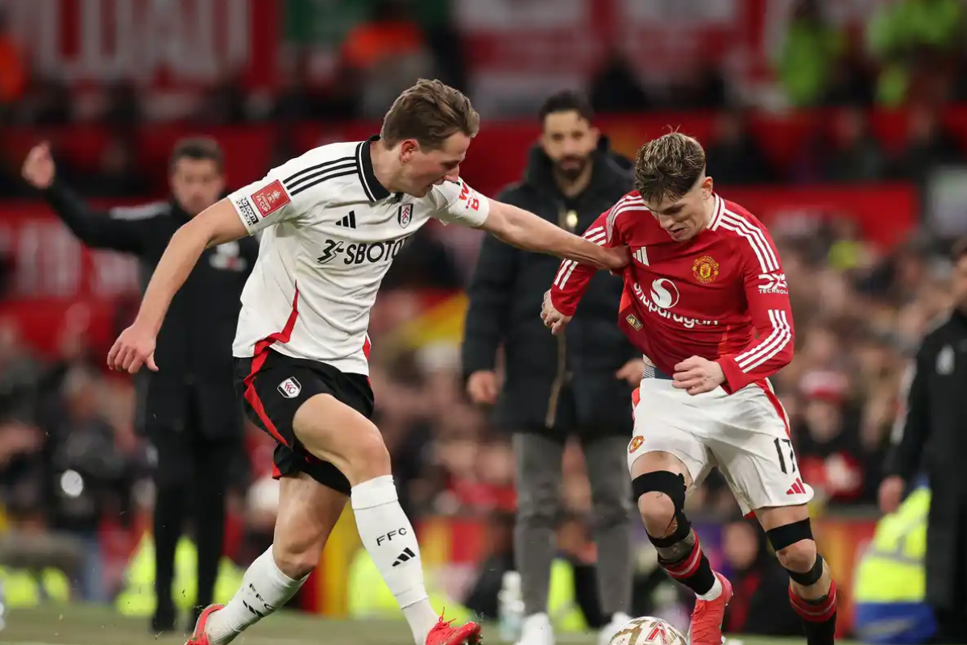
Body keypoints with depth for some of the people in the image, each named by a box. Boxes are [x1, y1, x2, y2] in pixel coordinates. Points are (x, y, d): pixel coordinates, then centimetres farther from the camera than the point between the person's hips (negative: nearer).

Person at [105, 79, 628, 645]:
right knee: (365, 446, -34)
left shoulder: (431, 191, -1)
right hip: (274, 360, -7)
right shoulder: (316, 179, -21)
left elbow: (509, 222, 18)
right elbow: (199, 232, -19)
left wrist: (601, 254, 25)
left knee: (299, 555, -1)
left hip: (343, 369, 7)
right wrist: (146, 324, -27)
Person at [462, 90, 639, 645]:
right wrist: (479, 361, -6)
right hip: (535, 376, 1)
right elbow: (489, 288, 4)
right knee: (537, 504, 1)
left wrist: (649, 351, -12)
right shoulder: (516, 204, 5)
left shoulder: (630, 200, 2)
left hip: (606, 377, -1)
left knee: (614, 501, 3)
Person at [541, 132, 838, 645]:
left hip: (739, 393, -2)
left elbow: (779, 338, -30)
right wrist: (562, 298, 24)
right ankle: (709, 595, 5)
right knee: (656, 510, -28)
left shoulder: (747, 241, -22)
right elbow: (593, 244, 13)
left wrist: (723, 372, -48)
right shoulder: (632, 214, -12)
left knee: (798, 552, -8)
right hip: (665, 387, 2)